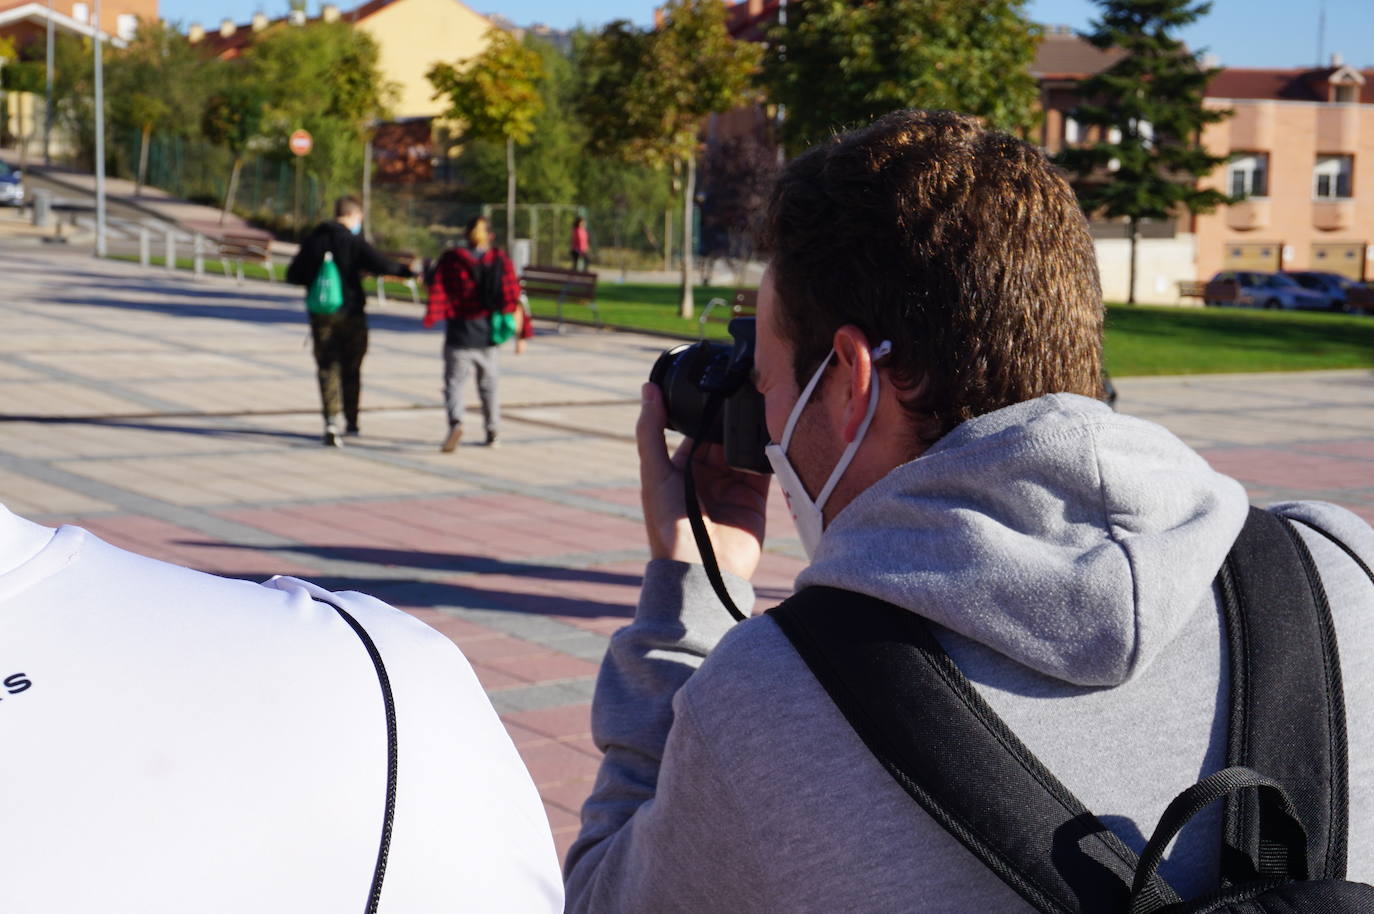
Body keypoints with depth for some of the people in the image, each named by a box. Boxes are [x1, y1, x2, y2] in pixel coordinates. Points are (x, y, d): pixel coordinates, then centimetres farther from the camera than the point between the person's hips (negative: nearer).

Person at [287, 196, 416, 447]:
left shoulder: (313, 240, 5)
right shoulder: (353, 241, -8)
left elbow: (293, 275, 9)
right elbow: (380, 265, -19)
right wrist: (407, 271, -5)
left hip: (321, 312, 2)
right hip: (350, 311, -2)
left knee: (328, 369, 3)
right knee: (351, 368, 12)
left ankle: (332, 420, -13)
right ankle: (350, 422, 20)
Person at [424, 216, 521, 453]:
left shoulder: (451, 260, -3)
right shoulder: (501, 261, 0)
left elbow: (438, 291, -12)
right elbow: (513, 297, -1)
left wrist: (431, 318, -14)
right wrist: (522, 332, 2)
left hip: (459, 332, -2)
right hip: (488, 335, 2)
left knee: (455, 381, -1)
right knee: (489, 384, 16)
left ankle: (455, 422, -26)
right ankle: (493, 432, 21)